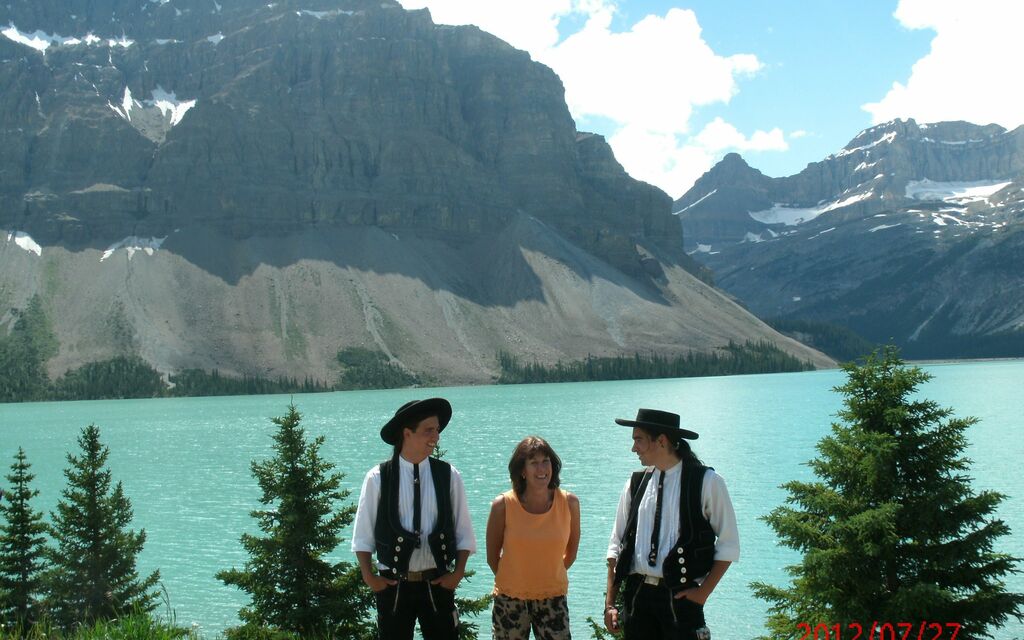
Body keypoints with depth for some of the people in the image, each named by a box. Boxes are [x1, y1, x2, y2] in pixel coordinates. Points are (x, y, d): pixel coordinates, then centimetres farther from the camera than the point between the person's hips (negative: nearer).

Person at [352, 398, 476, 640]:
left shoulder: (449, 476, -2)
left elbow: (464, 532, 3)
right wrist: (369, 576, -5)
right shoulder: (378, 478, -7)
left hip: (438, 584, 1)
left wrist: (458, 571, -5)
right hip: (393, 585, -1)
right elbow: (363, 533, 0)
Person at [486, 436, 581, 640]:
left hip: (553, 598, 1)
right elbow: (492, 556, 2)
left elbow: (571, 553, 8)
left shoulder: (569, 503, -6)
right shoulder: (503, 505, -11)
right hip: (510, 599, -1)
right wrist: (511, 581, 9)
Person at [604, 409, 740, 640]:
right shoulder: (635, 484, 7)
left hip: (680, 596, -4)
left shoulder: (706, 482, -4)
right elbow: (617, 545, 10)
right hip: (636, 593, 4)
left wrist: (703, 591, -8)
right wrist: (610, 602, 4)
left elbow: (729, 545, -1)